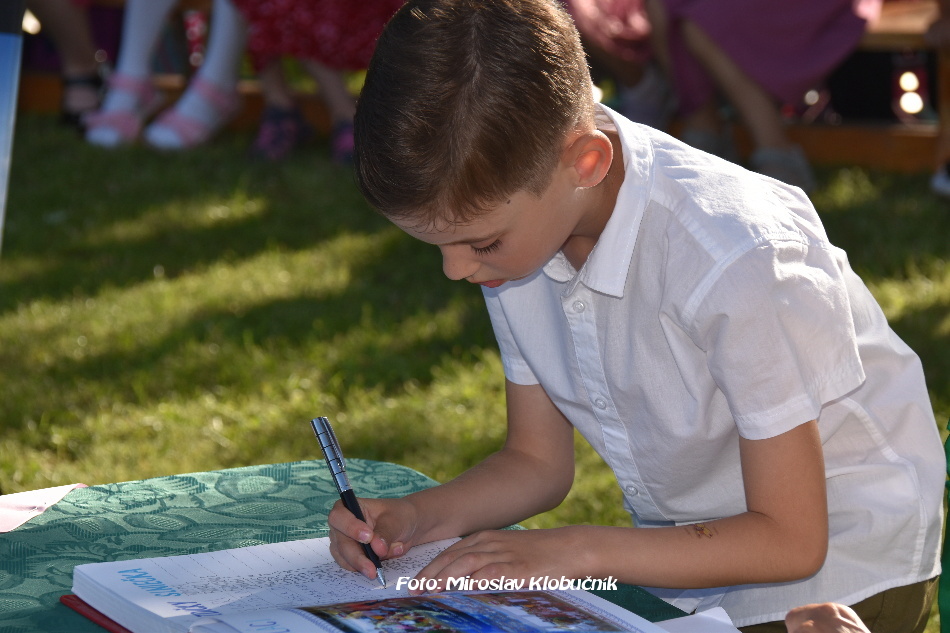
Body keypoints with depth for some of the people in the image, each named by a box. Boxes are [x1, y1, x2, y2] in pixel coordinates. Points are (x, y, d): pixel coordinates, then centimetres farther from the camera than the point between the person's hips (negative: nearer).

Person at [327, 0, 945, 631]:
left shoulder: (735, 260, -30)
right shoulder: (510, 227, -8)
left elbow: (789, 538, -22)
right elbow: (537, 461, 4)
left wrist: (573, 550, -27)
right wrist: (417, 516, -14)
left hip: (837, 567, -4)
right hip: (680, 563, 5)